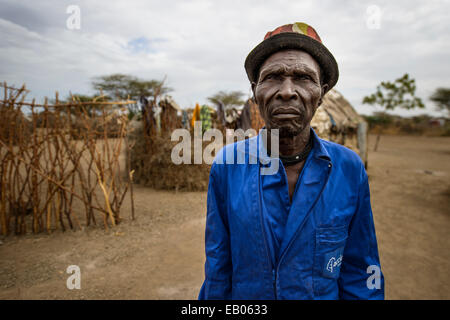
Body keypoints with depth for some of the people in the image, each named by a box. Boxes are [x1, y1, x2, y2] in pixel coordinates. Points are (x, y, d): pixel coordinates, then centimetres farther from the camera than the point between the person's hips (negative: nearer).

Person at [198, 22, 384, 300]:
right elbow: (218, 267, -8)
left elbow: (359, 273, -6)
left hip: (324, 295, 1)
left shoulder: (350, 168, -15)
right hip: (244, 298, 0)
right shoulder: (227, 164, -16)